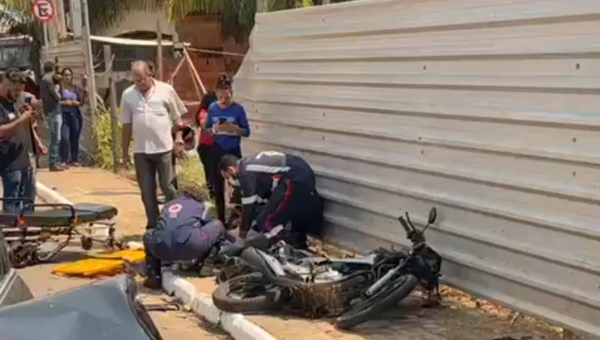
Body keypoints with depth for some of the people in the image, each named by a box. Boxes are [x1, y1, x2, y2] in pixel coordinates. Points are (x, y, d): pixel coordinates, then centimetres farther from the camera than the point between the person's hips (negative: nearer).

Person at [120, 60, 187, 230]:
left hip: (164, 148, -3)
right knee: (147, 191, 8)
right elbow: (127, 125, 9)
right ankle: (153, 224, 18)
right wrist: (125, 152, 9)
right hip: (141, 151, 3)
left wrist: (179, 140, -6)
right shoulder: (128, 95, 4)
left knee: (168, 187, 2)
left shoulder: (166, 90, -2)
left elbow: (177, 118, 3)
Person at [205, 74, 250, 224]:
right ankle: (221, 218, 19)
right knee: (218, 186, 7)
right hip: (217, 150, 2)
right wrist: (214, 129, -16)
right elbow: (206, 129, 6)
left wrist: (234, 128, -23)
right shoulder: (212, 108, -2)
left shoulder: (238, 109, -9)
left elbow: (246, 131, -4)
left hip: (233, 151, -2)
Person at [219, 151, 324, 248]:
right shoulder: (249, 163, 20)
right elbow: (257, 200, 26)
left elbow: (248, 206, -4)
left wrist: (242, 234, 8)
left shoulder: (246, 173, -9)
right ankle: (298, 244, 40)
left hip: (294, 179, -11)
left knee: (267, 221, -7)